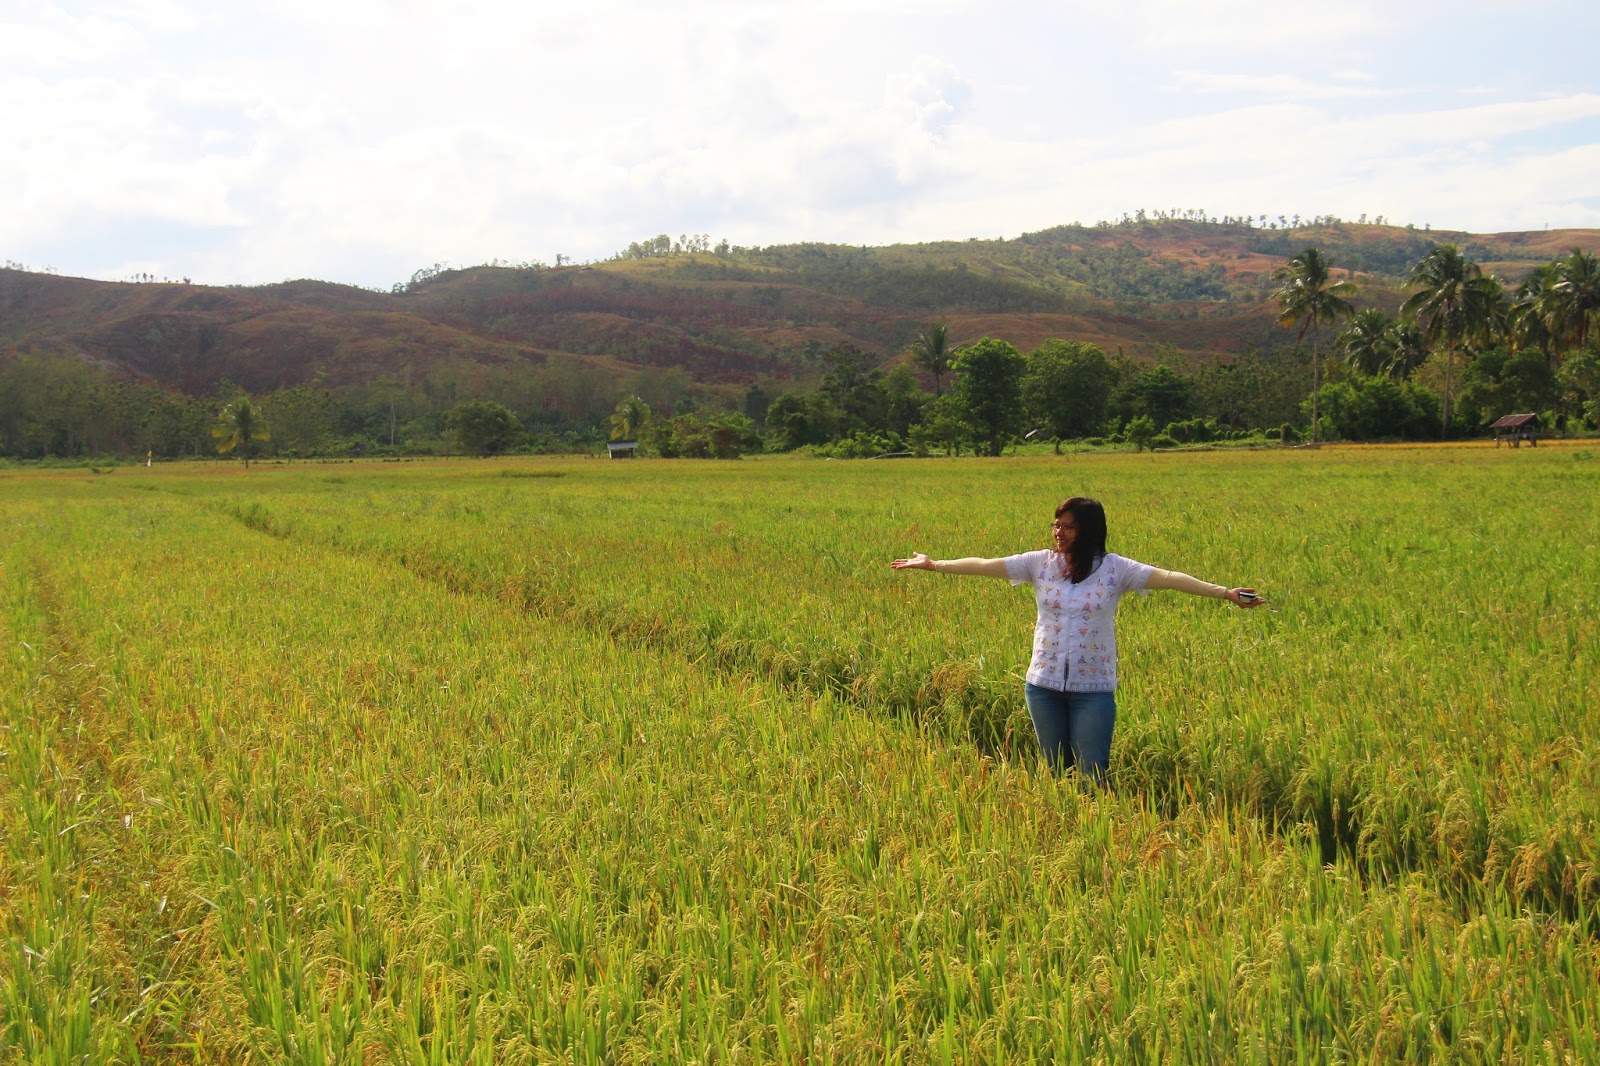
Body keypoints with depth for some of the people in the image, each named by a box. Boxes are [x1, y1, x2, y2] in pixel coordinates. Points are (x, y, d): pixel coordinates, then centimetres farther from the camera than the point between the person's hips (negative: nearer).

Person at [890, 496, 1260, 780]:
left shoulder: (1114, 568, -6)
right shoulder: (1041, 563, 0)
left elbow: (1168, 578, -14)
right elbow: (985, 566, 2)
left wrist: (1224, 593, -22)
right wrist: (934, 565, -1)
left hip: (1094, 689, -3)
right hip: (1044, 685, 3)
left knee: (1090, 778, 0)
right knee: (1056, 774, 14)